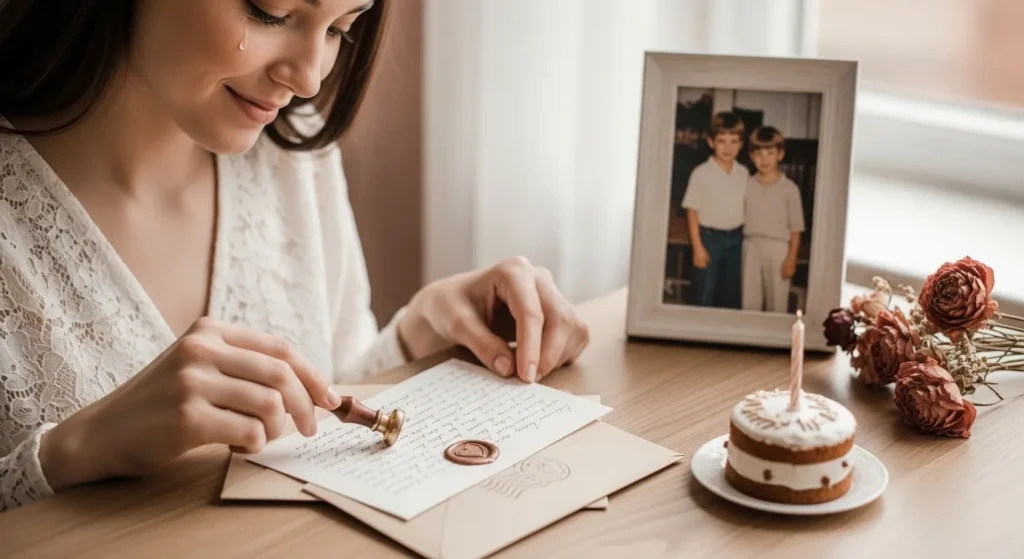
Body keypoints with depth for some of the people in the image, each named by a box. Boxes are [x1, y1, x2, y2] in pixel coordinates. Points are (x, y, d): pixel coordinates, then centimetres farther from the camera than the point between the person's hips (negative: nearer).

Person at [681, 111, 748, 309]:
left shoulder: (744, 174, 2)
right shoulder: (701, 173, -11)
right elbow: (692, 211, -9)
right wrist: (697, 247, -12)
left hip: (736, 238, 4)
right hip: (709, 237, -4)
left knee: (732, 294, 13)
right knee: (704, 294, 1)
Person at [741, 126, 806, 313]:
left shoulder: (790, 189, -3)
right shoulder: (746, 186, 3)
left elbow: (796, 229, -2)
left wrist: (791, 259, -7)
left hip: (778, 248, -2)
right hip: (751, 248, 2)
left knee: (777, 302, 3)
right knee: (749, 301, 6)